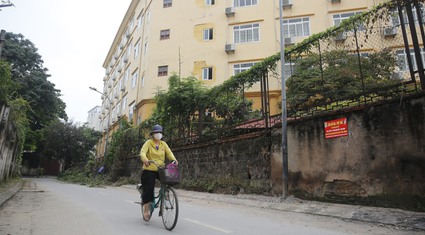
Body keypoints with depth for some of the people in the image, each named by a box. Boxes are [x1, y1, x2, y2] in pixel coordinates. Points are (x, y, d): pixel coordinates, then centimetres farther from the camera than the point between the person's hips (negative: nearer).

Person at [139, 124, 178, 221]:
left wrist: (174, 159, -23)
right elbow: (143, 152, -16)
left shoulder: (163, 144, 10)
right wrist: (145, 159, -38)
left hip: (160, 170, 3)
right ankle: (146, 210, 14)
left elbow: (169, 152, -1)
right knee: (148, 190, -3)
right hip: (149, 170, -3)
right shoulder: (148, 142, -1)